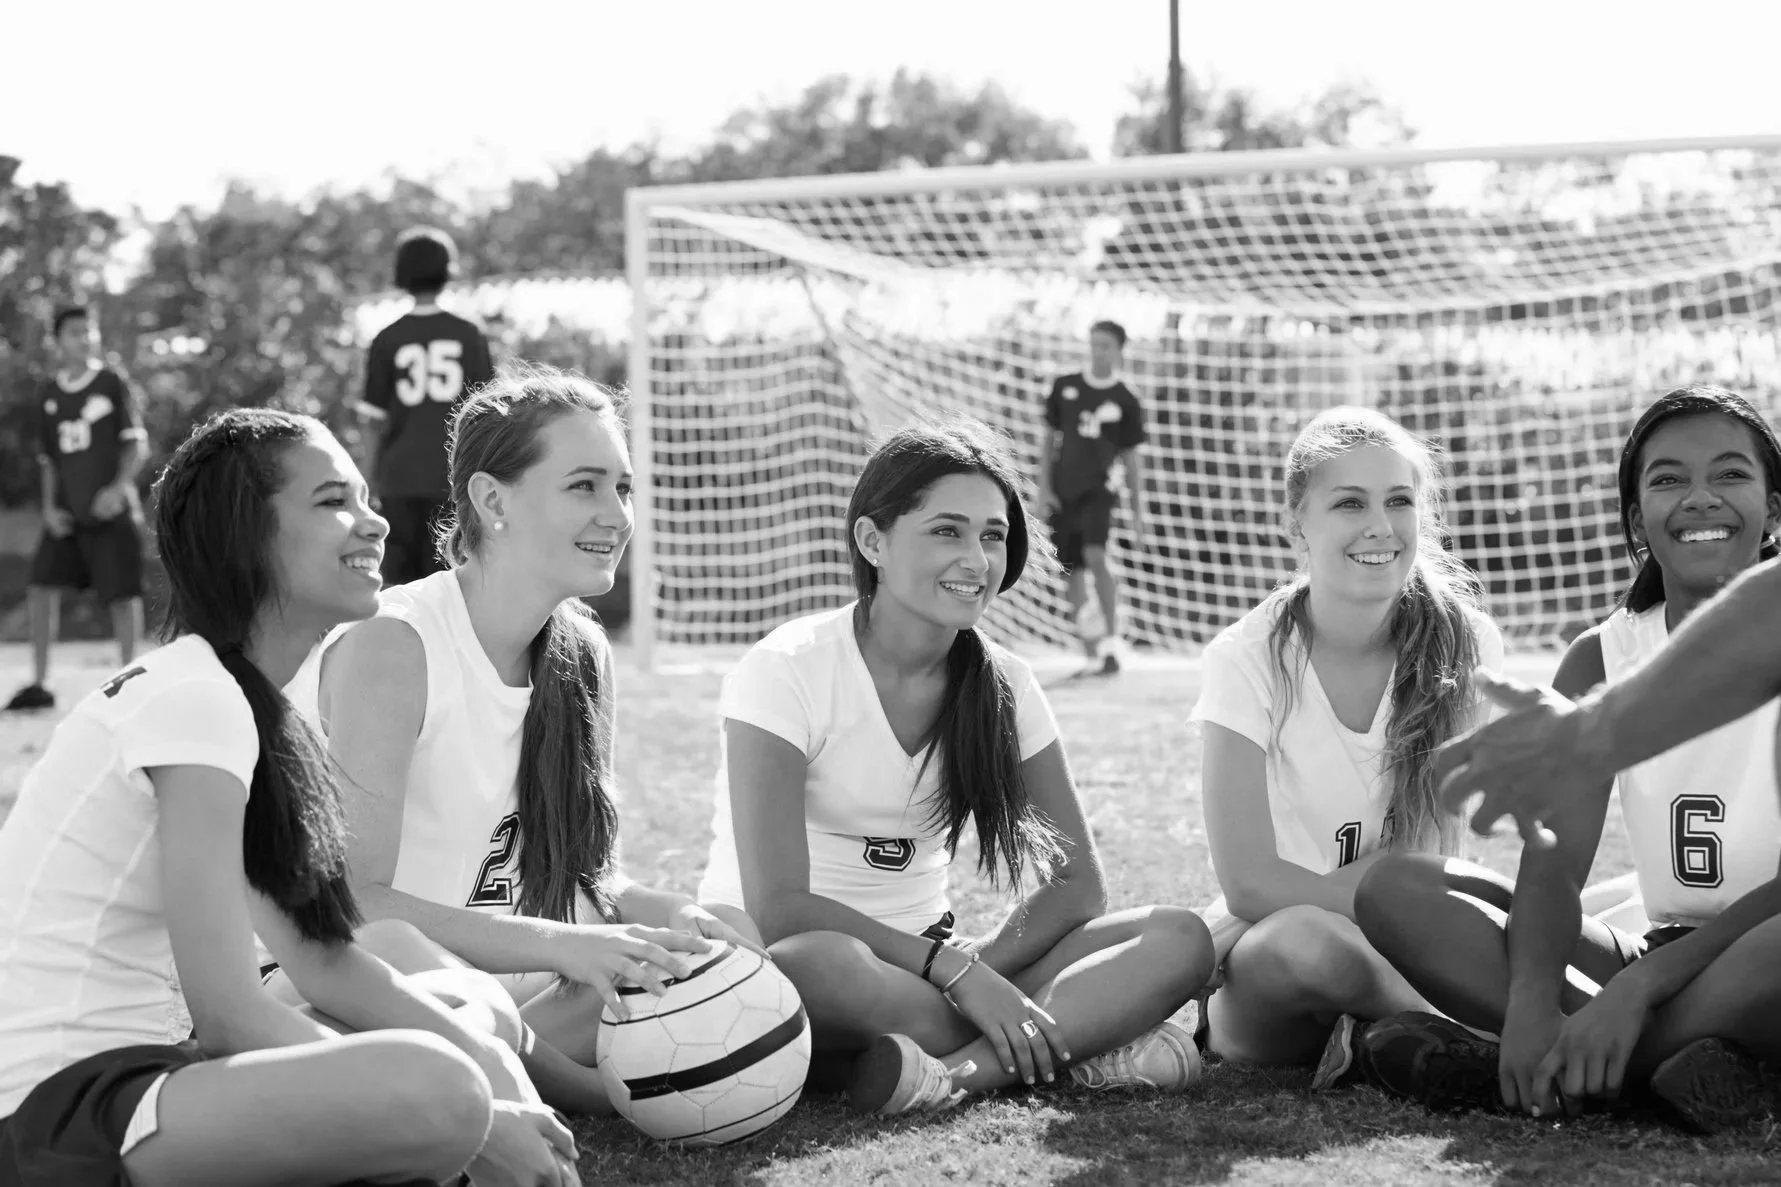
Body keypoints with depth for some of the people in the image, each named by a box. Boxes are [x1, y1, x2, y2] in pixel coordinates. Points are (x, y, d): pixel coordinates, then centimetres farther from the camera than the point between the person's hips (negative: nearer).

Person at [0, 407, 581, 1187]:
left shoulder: (245, 702, 15)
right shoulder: (194, 698, -15)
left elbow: (323, 960, 13)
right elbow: (228, 1012, -19)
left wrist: (492, 1069, -1)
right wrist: (475, 1121, -16)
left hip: (138, 1067, 10)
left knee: (481, 1012, 18)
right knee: (435, 1085, -31)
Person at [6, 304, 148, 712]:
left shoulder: (112, 384, -3)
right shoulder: (49, 394, 9)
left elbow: (137, 445, -5)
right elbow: (48, 459, 16)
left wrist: (118, 488, -18)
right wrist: (49, 506, 4)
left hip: (111, 511, -4)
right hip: (66, 515, 4)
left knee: (123, 594, -3)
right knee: (42, 587, -3)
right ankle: (39, 685, 5)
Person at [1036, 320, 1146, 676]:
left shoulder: (1125, 402, 1)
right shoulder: (1065, 387, 7)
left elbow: (1132, 459, 5)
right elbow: (1049, 439, 12)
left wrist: (1138, 511, 4)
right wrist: (1044, 486, 3)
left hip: (1097, 489, -3)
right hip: (1063, 492, 3)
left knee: (1096, 555, -26)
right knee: (1073, 570, 5)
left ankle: (1111, 639, -21)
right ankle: (1091, 653, 13)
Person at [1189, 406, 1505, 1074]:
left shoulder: (1463, 647, -3)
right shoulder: (1248, 657, -9)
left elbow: (1428, 853, -6)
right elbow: (1250, 883, -16)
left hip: (1407, 945, 2)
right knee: (1304, 939, -37)